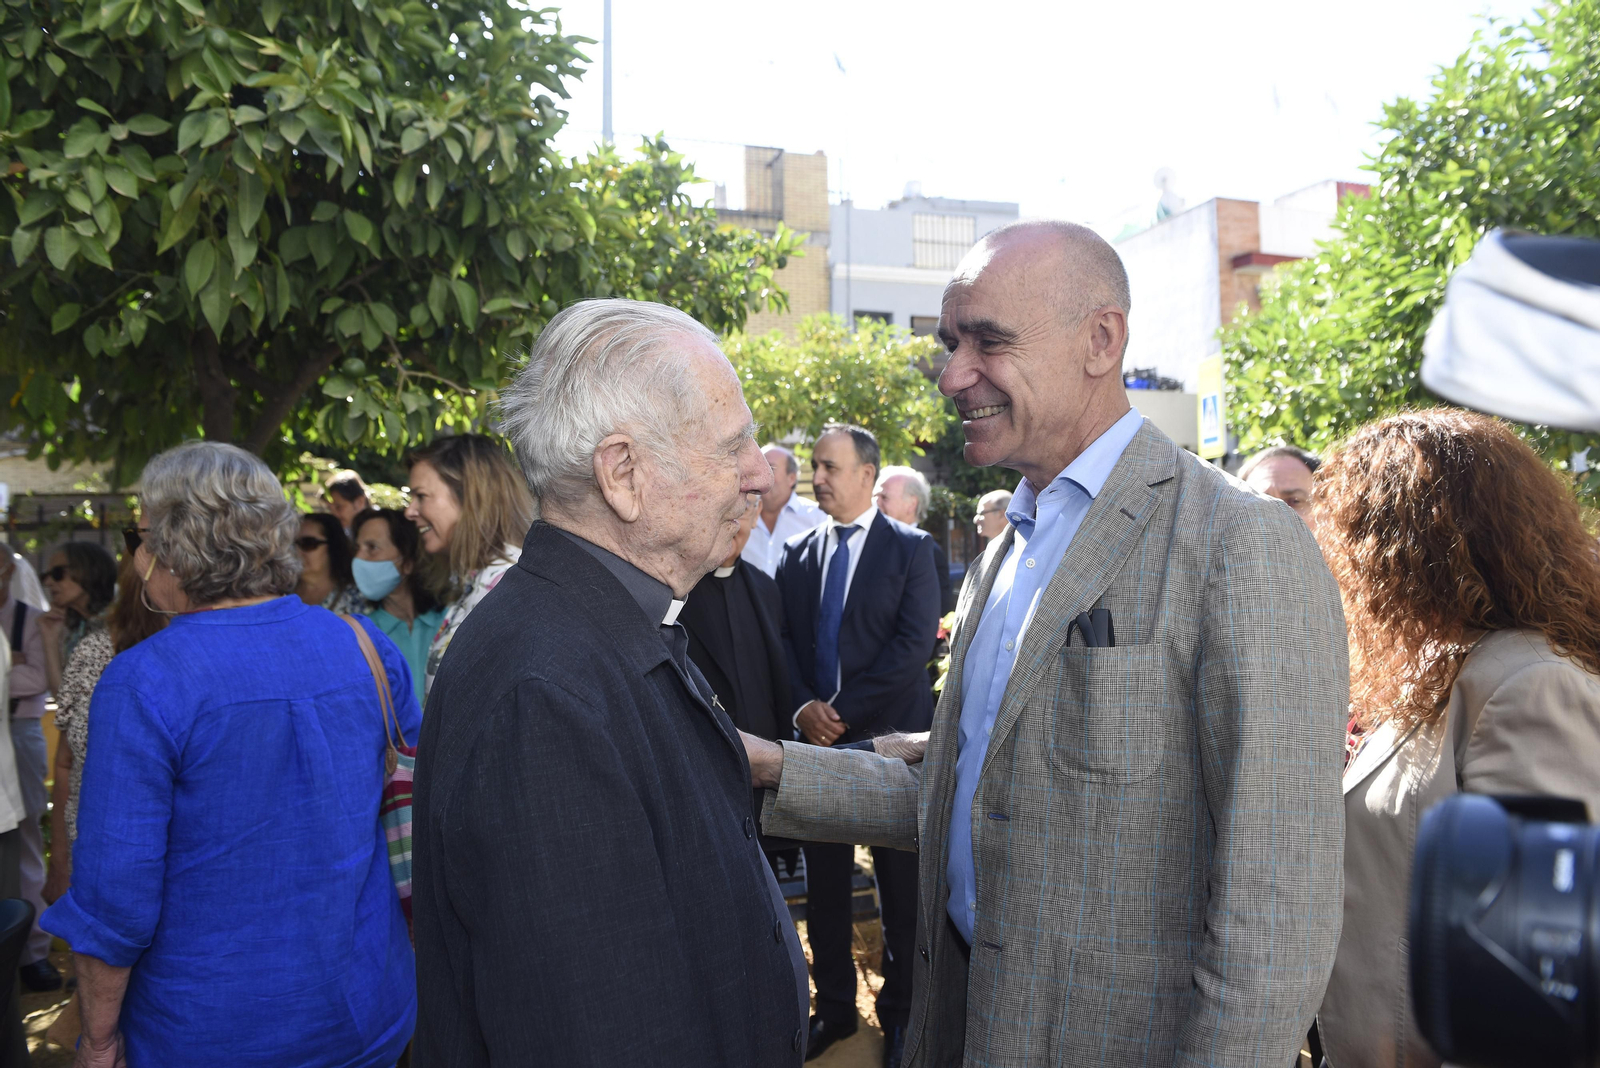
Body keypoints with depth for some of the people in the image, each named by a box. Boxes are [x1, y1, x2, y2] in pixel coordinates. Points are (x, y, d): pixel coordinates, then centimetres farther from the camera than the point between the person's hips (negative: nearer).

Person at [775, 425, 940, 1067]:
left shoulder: (910, 549, -4)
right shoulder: (797, 554, 9)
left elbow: (915, 646, -13)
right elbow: (783, 641, 6)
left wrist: (843, 709, -16)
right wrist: (804, 706, -11)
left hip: (890, 738, -4)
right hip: (819, 738, 4)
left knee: (901, 885, 8)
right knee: (823, 881, 13)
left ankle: (901, 1012, 26)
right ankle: (834, 1006, 29)